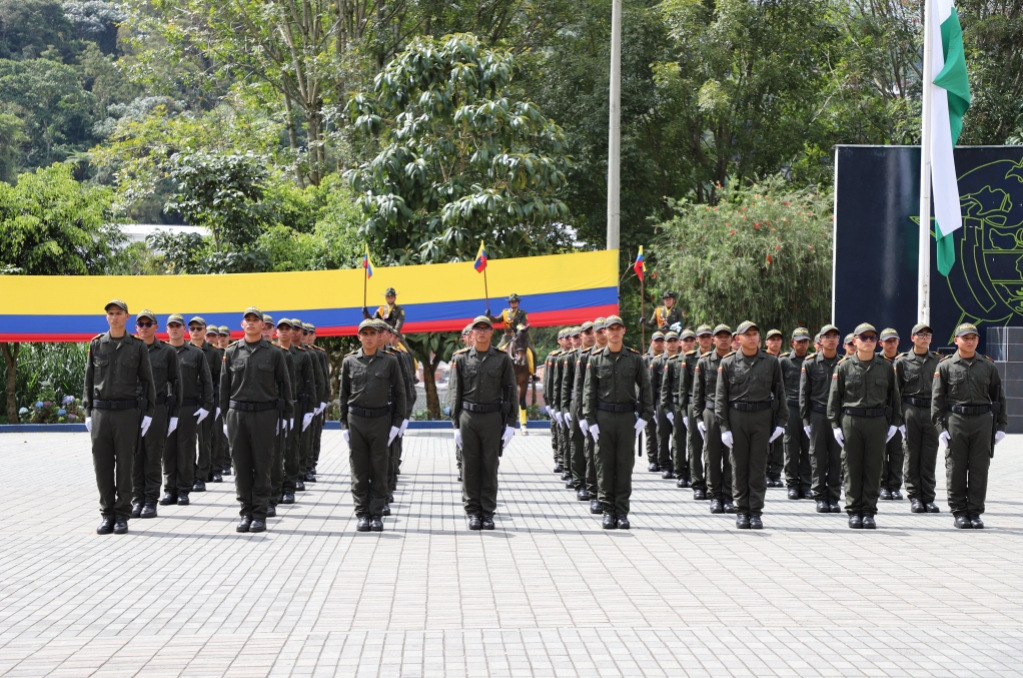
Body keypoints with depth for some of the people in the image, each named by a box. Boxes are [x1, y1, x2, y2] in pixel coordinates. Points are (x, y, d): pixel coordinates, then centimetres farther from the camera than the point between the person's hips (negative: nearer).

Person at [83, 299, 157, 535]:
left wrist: (148, 414, -3)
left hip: (128, 411, -2)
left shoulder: (138, 346, 2)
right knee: (102, 465, 2)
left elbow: (147, 381, 3)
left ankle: (122, 516, 7)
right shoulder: (96, 345, 7)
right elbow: (89, 380, 9)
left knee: (124, 465, 1)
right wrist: (87, 413, 4)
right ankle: (107, 514, 10)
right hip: (101, 411, 2)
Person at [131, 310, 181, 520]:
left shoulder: (167, 352, 4)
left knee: (153, 457, 0)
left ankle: (151, 501, 5)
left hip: (157, 408, -2)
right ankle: (137, 500, 8)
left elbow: (175, 383, 3)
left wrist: (174, 414, -2)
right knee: (135, 457, 2)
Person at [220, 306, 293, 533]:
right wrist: (225, 415, 6)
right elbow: (224, 385, 10)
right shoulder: (232, 352, 7)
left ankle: (260, 513, 5)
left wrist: (286, 414, 2)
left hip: (265, 413, -2)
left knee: (262, 465, 1)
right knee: (241, 465, 4)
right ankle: (246, 512, 11)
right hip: (238, 413, 2)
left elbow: (284, 385, 6)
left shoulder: (274, 353, 3)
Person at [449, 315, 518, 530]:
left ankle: (488, 512, 9)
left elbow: (510, 392, 3)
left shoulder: (502, 359, 3)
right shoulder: (461, 359, 4)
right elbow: (456, 393, 6)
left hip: (493, 418, 0)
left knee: (490, 466, 3)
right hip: (468, 417, 1)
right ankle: (473, 512, 9)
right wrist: (456, 425, 2)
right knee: (470, 466, 3)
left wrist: (510, 424, -3)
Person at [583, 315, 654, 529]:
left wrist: (645, 416, -3)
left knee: (625, 464, 1)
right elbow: (589, 391, 3)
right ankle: (608, 511, 7)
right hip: (603, 417, 0)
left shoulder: (635, 358, 4)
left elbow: (645, 388, 6)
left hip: (627, 416, 0)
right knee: (605, 464, 1)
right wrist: (591, 421, -3)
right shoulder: (596, 359, 3)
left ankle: (622, 512, 6)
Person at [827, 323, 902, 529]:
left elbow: (894, 396, 14)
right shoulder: (844, 367, 4)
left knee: (873, 468, 2)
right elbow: (834, 397, 4)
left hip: (877, 421, 1)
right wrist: (835, 425, -2)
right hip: (851, 421, -1)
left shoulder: (886, 367, 9)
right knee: (852, 468, 1)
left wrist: (894, 423, 7)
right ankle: (854, 512, 8)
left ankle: (869, 512, 8)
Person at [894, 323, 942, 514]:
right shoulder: (902, 362, 5)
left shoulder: (938, 361, 9)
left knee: (929, 457, 2)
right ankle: (914, 497, 7)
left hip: (932, 411, 1)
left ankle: (928, 498, 7)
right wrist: (898, 419, -4)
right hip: (910, 410, -1)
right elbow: (895, 391, 3)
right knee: (912, 456, 1)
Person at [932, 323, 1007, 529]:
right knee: (956, 469, 0)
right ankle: (959, 512, 8)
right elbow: (937, 399, 1)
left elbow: (998, 397, 12)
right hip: (955, 421, -2)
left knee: (980, 469, 1)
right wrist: (941, 426, -7)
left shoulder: (988, 366, 10)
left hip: (983, 421, 2)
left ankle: (975, 512, 8)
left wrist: (1001, 426, 5)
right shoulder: (945, 367, 4)